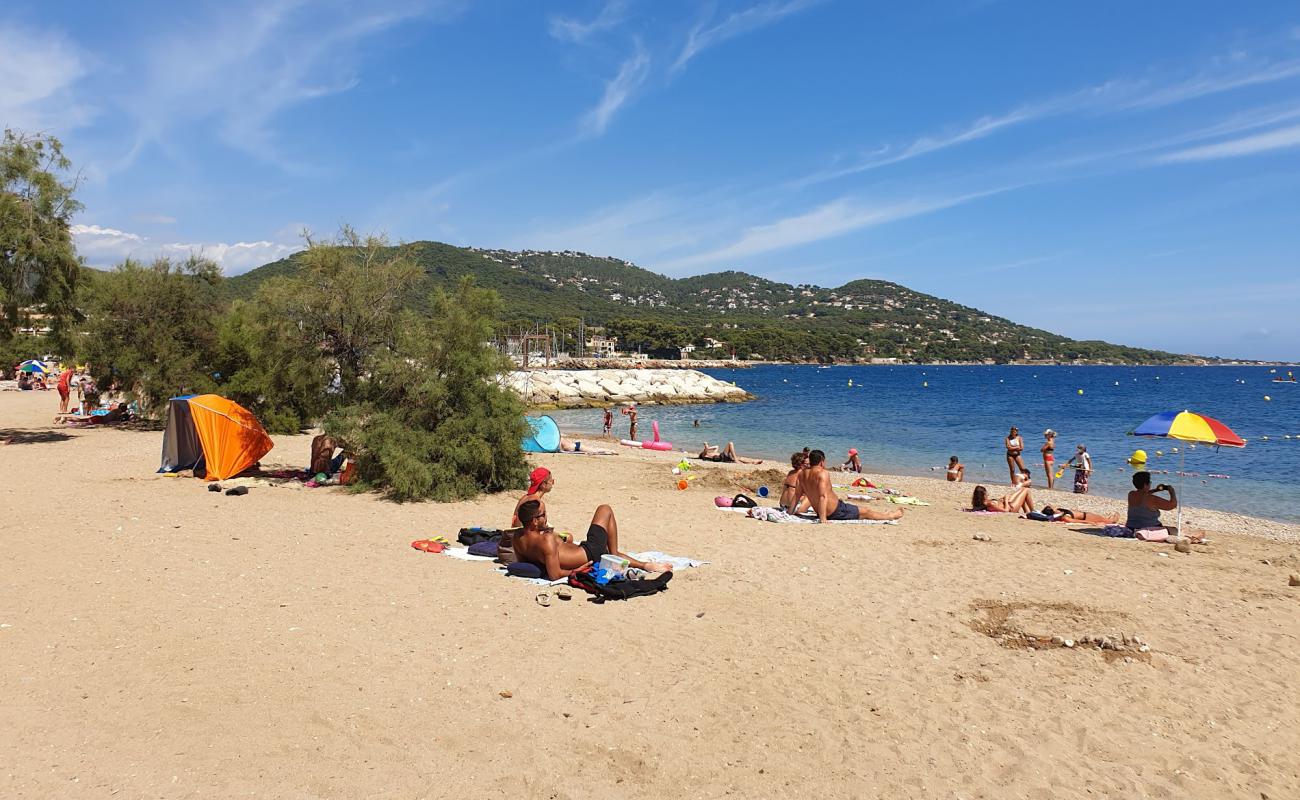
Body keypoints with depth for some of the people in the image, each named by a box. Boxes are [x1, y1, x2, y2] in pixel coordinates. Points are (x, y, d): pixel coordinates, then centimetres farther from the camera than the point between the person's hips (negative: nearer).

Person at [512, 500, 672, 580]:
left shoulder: (516, 538, -9)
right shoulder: (547, 540, -34)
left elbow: (522, 560, 10)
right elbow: (554, 575, -32)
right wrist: (574, 572, -16)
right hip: (591, 555, -8)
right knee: (605, 510, 10)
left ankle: (644, 565, 40)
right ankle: (615, 557, 17)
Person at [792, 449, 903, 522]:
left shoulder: (802, 474, 1)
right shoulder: (823, 474, -23)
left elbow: (797, 494, 7)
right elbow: (823, 496, -31)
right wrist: (823, 518, -33)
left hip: (819, 511, 9)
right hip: (836, 511, -9)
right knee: (865, 512, 13)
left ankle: (884, 513, 45)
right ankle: (891, 515, 33)